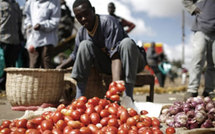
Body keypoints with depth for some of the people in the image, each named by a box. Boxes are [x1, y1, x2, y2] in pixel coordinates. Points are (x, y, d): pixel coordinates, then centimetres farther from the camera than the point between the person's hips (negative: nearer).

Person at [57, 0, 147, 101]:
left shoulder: (108, 22, -25)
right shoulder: (82, 32, -4)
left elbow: (116, 56, -36)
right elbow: (75, 55, 15)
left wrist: (116, 86, -49)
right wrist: (60, 67, -2)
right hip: (107, 66, 5)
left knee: (127, 42, -35)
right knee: (85, 45, -14)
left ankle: (128, 97, -39)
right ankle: (79, 97, -18)